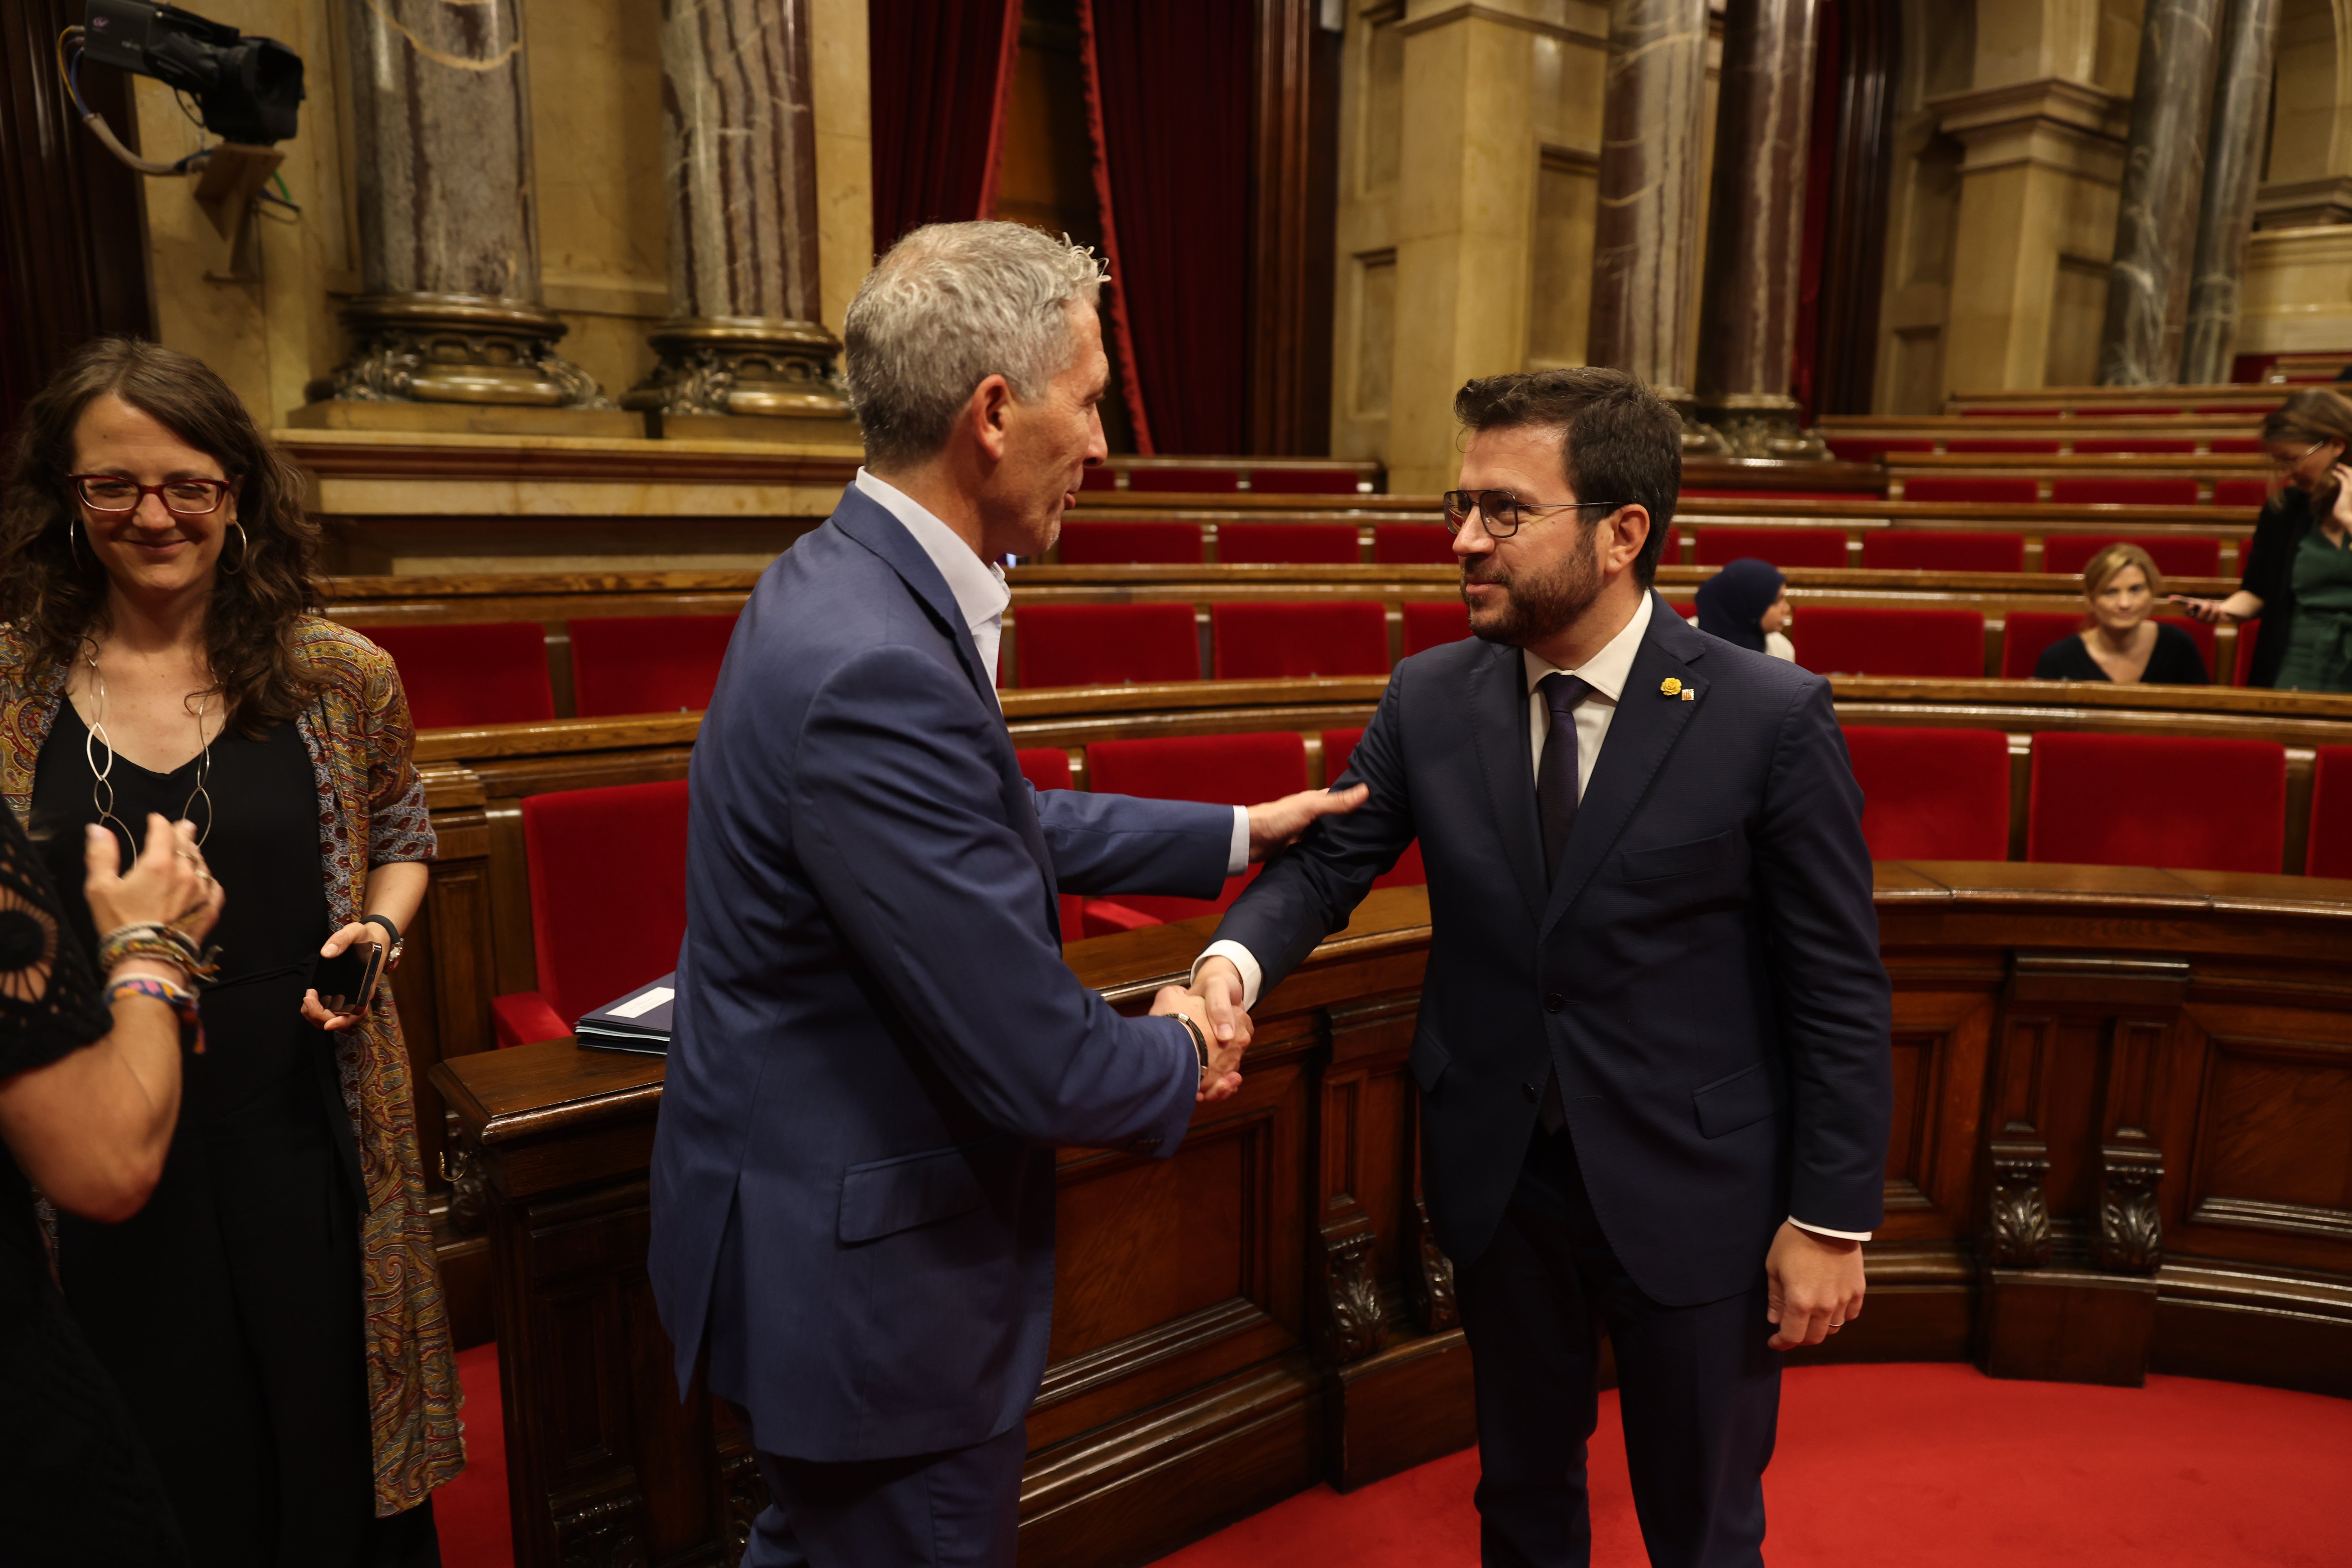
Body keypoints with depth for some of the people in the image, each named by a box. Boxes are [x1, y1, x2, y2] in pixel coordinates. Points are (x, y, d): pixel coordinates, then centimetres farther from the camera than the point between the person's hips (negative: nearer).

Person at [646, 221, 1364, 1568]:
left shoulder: (857, 585, -1)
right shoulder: (874, 669, -32)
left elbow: (1013, 824, 12)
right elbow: (1038, 1064, -28)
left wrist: (1237, 833, 15)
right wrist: (1179, 1058, -7)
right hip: (866, 1275, -9)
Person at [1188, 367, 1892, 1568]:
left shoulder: (1772, 717, -15)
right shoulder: (1428, 700, -5)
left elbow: (1839, 987, -10)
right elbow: (1325, 862, -3)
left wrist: (1831, 1216, -9)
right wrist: (1237, 957, -25)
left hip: (1691, 1193, -3)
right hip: (1497, 1176, 3)